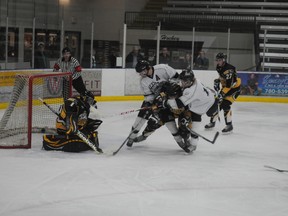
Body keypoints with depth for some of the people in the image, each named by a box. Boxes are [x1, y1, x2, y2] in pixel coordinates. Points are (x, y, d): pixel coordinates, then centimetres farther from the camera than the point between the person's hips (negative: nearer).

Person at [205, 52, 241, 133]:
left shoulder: (229, 69, -29)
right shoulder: (219, 67, -1)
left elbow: (229, 85, -34)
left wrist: (222, 93, -36)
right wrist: (217, 80, 5)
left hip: (235, 88, -9)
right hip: (225, 87, 9)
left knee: (225, 104, -22)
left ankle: (229, 125, -13)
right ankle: (212, 122, 22)